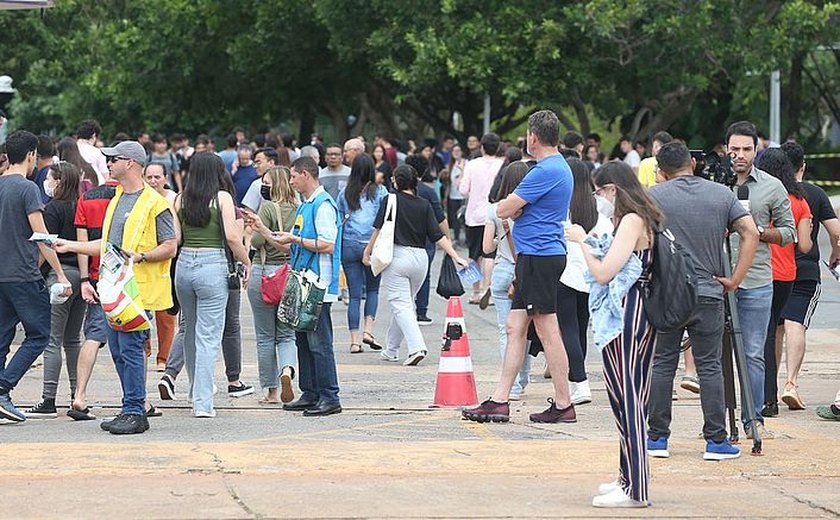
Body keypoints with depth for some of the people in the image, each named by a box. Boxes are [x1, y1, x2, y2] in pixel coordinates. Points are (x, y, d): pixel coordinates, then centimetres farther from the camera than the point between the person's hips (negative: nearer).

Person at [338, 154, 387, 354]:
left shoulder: (344, 194, 6)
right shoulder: (380, 191, 0)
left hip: (349, 245, 2)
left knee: (354, 294, 5)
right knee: (372, 289, 16)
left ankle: (355, 340, 1)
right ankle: (368, 330, 0)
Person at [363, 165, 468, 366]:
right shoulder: (424, 205, 6)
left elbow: (379, 229, -5)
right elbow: (438, 235, 0)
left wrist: (368, 252, 5)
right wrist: (455, 257, 0)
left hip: (396, 256, -5)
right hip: (420, 258, 5)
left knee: (401, 305, -6)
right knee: (405, 302, 18)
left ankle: (416, 347, -25)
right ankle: (391, 350, 28)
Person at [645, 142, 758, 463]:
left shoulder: (655, 196, 0)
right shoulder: (722, 195, 5)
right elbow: (751, 233, -2)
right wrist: (735, 280, 0)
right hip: (708, 293, 1)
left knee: (662, 365, 7)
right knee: (710, 367, 4)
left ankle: (657, 438, 9)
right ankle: (716, 441, 1)